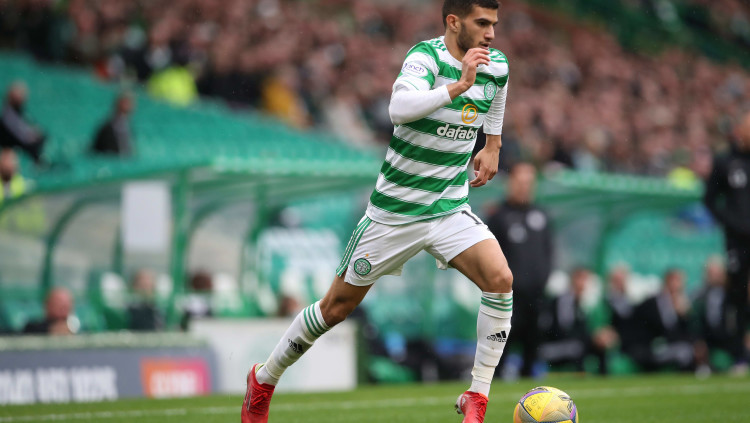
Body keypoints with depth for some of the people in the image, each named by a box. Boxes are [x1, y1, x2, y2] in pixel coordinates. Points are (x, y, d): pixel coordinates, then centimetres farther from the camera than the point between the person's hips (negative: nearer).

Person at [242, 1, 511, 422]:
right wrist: (458, 85, -44)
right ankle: (264, 381, 29)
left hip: (451, 209, 4)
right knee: (338, 306, 6)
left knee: (500, 279, -21)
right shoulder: (426, 56, -20)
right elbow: (399, 108, -40)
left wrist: (493, 145, 23)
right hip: (395, 210, -4)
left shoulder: (496, 64, 0)